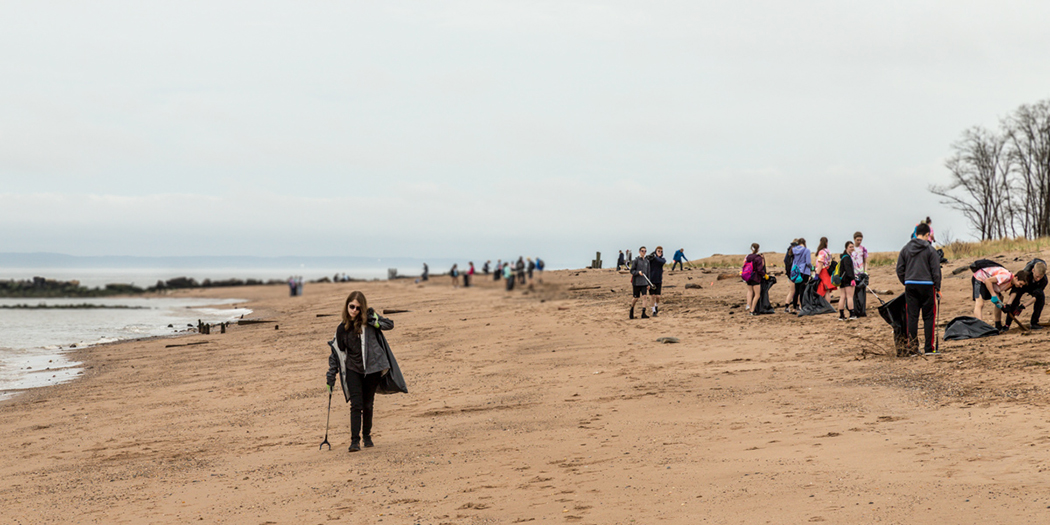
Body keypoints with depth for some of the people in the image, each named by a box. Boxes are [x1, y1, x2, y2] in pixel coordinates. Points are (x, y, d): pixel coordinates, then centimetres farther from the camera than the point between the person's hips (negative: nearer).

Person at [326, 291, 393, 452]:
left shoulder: (369, 319, -1)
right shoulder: (342, 328, 5)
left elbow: (390, 324, -3)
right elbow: (336, 352, 11)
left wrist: (373, 320, -18)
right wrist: (330, 377, 10)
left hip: (372, 368, -1)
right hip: (353, 370, 1)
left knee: (368, 405, 9)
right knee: (356, 404, -10)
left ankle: (367, 436, 26)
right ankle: (355, 440, -8)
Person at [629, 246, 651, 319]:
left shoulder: (647, 262, 11)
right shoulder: (636, 261, -3)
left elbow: (648, 273, 15)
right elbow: (632, 271, -5)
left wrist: (648, 284, 12)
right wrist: (638, 272, -24)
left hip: (644, 283, 4)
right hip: (636, 282, -4)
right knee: (636, 298, 4)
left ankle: (643, 313, -12)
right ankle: (631, 312, 26)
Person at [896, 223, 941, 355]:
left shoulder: (905, 249, 7)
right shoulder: (930, 249, -5)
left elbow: (899, 269, 9)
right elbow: (936, 270, -5)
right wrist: (938, 287, 5)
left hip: (910, 285, 3)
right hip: (926, 285, -3)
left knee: (912, 316, 6)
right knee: (929, 316, 4)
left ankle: (912, 344, 3)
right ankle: (929, 347, 3)